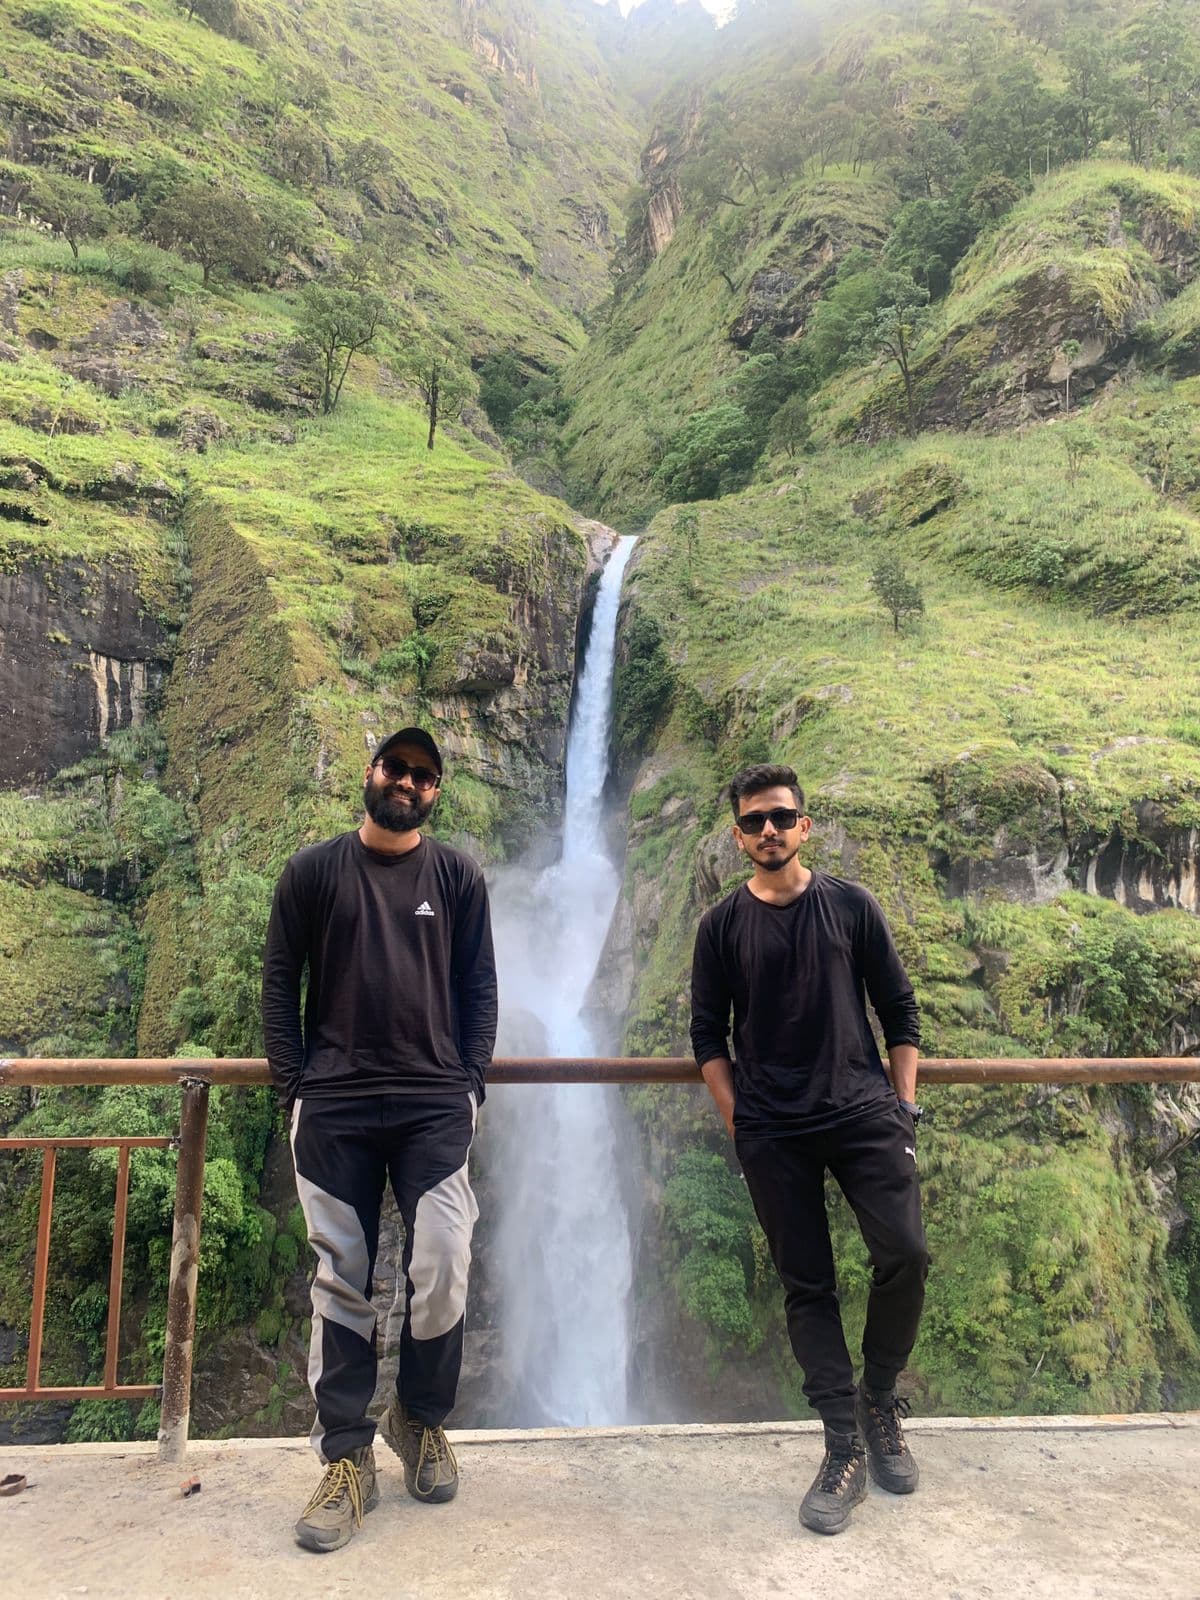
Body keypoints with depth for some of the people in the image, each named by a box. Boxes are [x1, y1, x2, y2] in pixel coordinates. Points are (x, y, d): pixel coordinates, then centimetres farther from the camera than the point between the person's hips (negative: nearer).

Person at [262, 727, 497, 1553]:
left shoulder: (458, 876, 5)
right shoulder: (313, 870, 5)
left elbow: (480, 988, 7)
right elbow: (279, 981, 6)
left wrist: (471, 1083, 0)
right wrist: (294, 1085, -1)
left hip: (436, 1106, 0)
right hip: (334, 1108, 0)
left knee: (442, 1272, -3)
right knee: (342, 1281, 5)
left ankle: (421, 1418, 25)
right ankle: (347, 1460, 20)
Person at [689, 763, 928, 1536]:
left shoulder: (851, 906, 4)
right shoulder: (722, 926, 4)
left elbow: (900, 1009, 7)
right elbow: (708, 1032, 7)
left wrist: (904, 1102, 1)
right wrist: (737, 1119, 0)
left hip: (863, 1111, 0)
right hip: (772, 1131, 0)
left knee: (905, 1255, -9)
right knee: (807, 1286, 3)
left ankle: (880, 1400, 18)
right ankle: (846, 1450, 16)